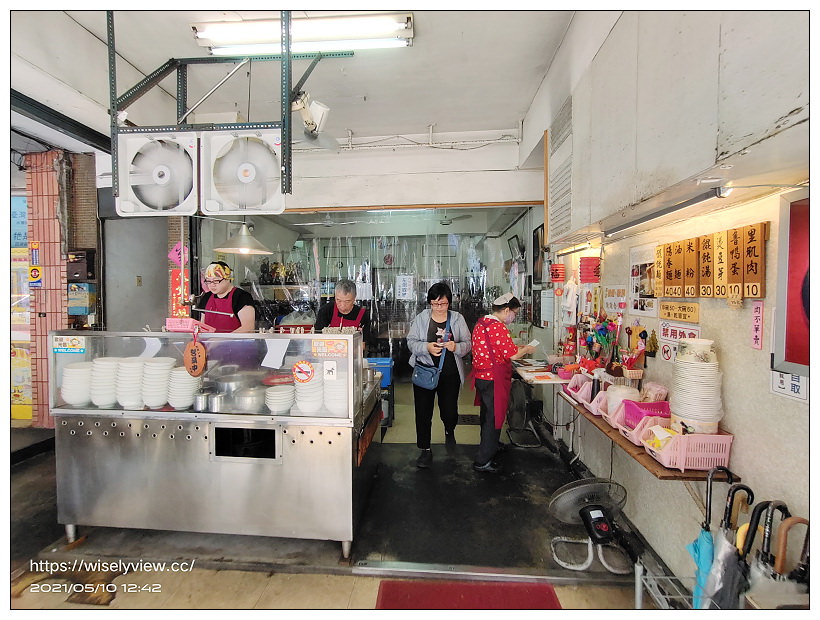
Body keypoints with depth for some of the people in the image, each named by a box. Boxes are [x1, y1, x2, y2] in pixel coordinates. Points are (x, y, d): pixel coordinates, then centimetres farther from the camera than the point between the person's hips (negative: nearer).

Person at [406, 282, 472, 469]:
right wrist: (426, 347, -21)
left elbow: (468, 344, 1)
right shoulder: (421, 318, 0)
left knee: (450, 411, 6)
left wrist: (456, 347, -21)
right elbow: (411, 342, -2)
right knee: (423, 412, 2)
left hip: (450, 373, 0)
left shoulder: (458, 319, 2)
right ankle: (425, 450, 20)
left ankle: (449, 431, 43)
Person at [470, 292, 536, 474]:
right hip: (494, 379, -10)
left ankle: (488, 444, 47)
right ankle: (483, 461, 10)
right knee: (494, 417, 2)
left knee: (486, 414, 25)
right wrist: (526, 349, -3)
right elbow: (512, 355, -22)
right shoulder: (498, 327, -22)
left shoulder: (481, 323, 9)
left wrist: (517, 348, 16)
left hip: (481, 376, 10)